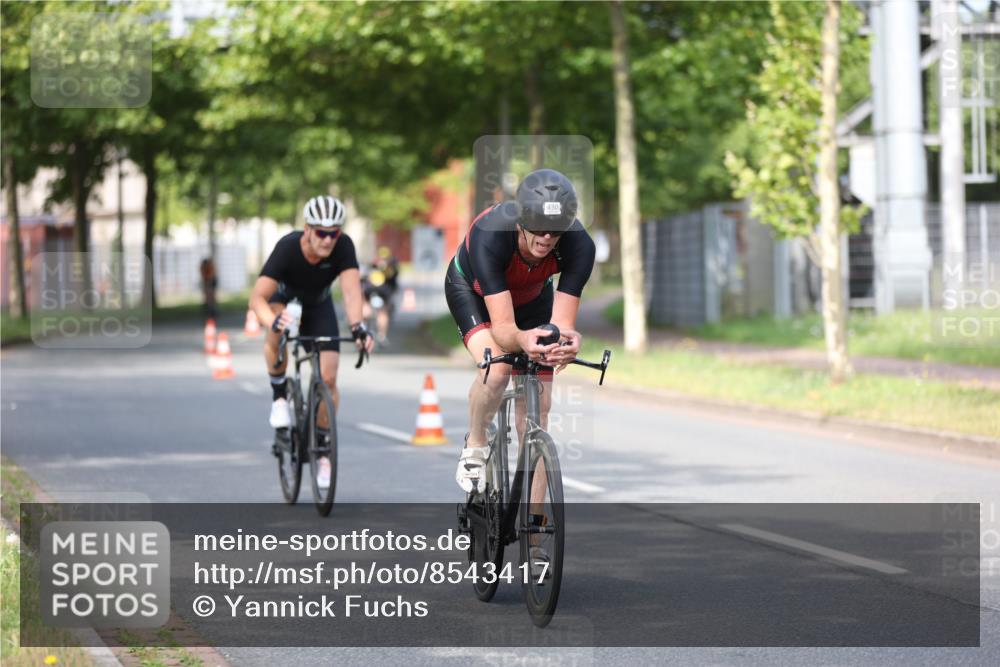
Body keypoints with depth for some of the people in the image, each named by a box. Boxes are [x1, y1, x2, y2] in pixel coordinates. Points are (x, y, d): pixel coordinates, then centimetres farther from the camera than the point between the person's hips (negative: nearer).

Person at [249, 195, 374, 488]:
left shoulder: (343, 246, -32)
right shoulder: (288, 247, -37)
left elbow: (351, 288, -44)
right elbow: (257, 297, -42)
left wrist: (357, 326, -62)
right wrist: (273, 320, -63)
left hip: (319, 307, 2)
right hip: (285, 298, -2)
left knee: (328, 378, -11)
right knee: (277, 335, -38)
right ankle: (279, 395, -14)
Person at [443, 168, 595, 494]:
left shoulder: (579, 245, -35)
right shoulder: (489, 235, -43)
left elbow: (562, 323, -34)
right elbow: (502, 326, -45)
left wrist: (566, 342, -59)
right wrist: (521, 340, -68)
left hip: (531, 296, 3)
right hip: (472, 288, -3)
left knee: (537, 408, -2)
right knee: (497, 367, -31)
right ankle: (474, 447, -3)